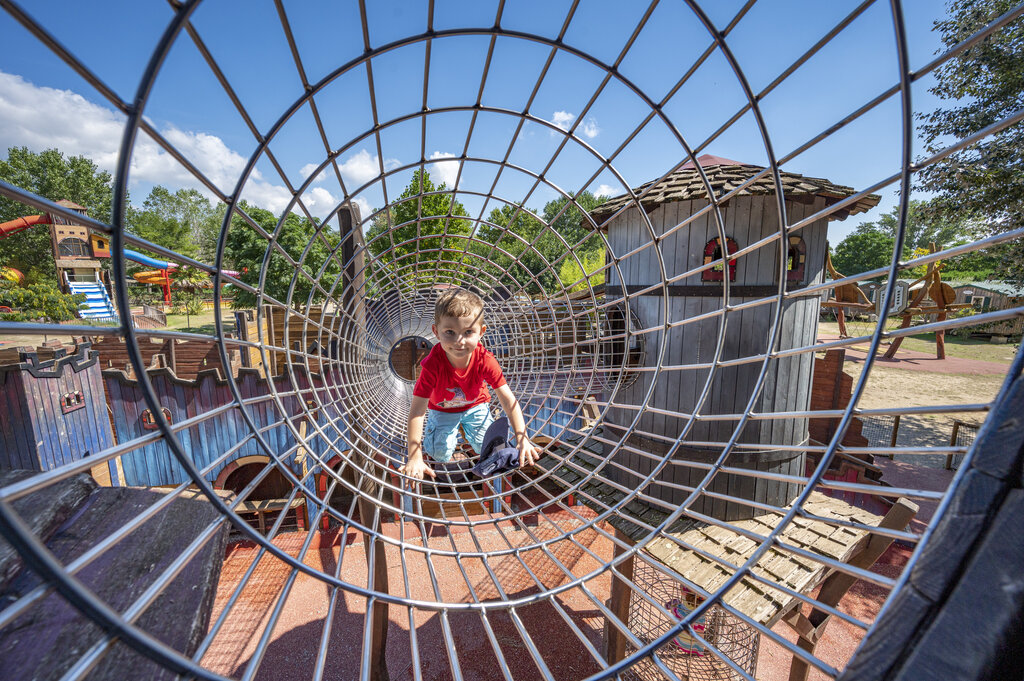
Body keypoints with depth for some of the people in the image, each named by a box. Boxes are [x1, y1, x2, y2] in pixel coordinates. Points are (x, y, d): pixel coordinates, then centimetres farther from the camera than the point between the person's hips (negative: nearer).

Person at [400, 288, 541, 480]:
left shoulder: (485, 360, -31)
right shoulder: (433, 364, -36)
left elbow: (508, 399, -28)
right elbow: (416, 411, -34)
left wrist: (522, 439, -33)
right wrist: (415, 458, -35)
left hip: (475, 405, 2)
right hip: (442, 409, -1)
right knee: (441, 454, -11)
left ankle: (464, 425, 21)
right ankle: (429, 423, 19)